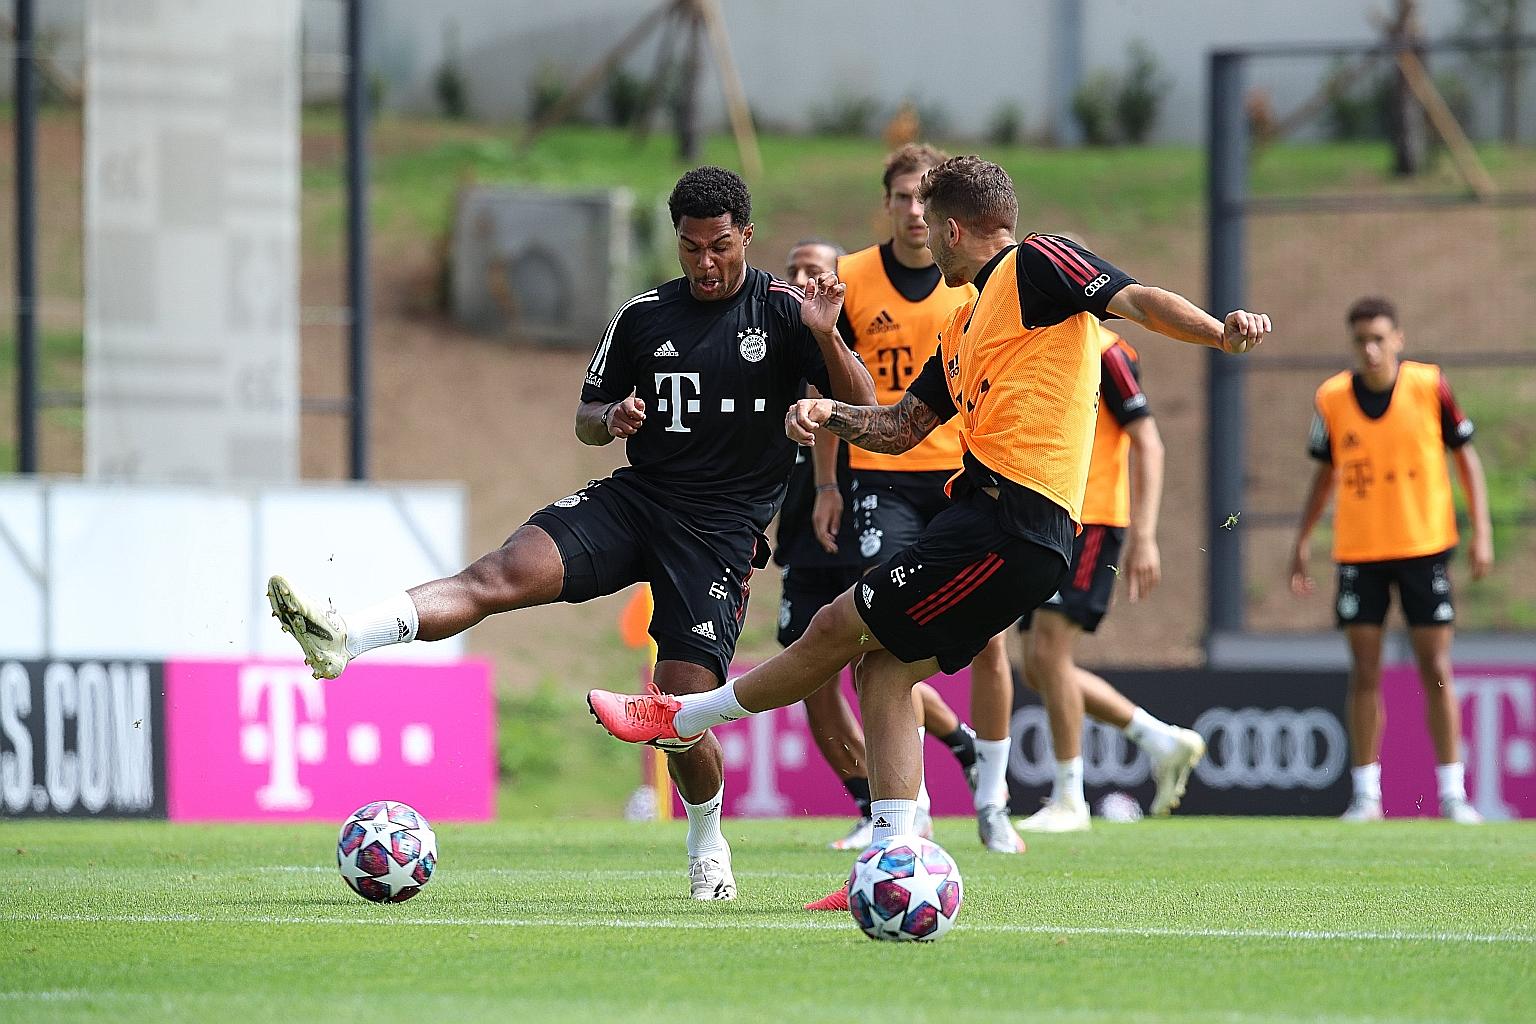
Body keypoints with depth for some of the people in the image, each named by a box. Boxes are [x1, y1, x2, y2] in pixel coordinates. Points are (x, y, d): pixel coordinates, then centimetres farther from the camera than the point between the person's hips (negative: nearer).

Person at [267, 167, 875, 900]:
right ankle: (344, 638, -40)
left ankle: (707, 843, 19)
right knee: (506, 571, -22)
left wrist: (828, 338, -27)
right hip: (635, 500, 3)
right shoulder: (643, 317, 8)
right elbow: (587, 418, 17)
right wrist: (610, 419, -7)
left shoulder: (782, 313, -2)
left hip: (722, 529, -3)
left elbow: (864, 413, -9)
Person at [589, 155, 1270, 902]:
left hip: (1010, 515, -10)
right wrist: (828, 415, 9)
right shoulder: (965, 326, 26)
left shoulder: (1038, 265, -1)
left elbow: (1138, 300, -13)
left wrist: (1221, 332, -30)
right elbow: (901, 427, 28)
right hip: (990, 512, 10)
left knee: (841, 628, 0)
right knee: (884, 667, 8)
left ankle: (681, 717, 13)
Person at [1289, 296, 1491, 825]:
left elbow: (1466, 457, 2)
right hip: (1358, 552, 2)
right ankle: (1366, 795, 6)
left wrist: (1481, 532, -4)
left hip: (1424, 547, -2)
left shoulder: (1429, 386, -7)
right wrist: (1302, 543, 8)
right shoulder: (1332, 398, -1)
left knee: (1436, 670, -2)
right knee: (1365, 673, 1)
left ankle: (1452, 793, 3)